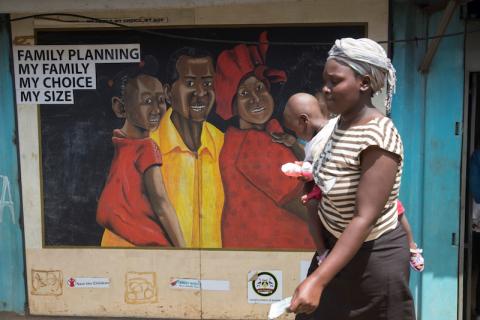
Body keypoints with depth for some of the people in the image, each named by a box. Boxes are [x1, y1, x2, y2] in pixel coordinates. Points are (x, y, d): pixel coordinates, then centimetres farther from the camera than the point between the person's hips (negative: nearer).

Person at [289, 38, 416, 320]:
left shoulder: (378, 137, -27)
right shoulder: (342, 123, -1)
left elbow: (364, 220, -31)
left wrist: (317, 280, -35)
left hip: (372, 256, -8)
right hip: (340, 245, 8)